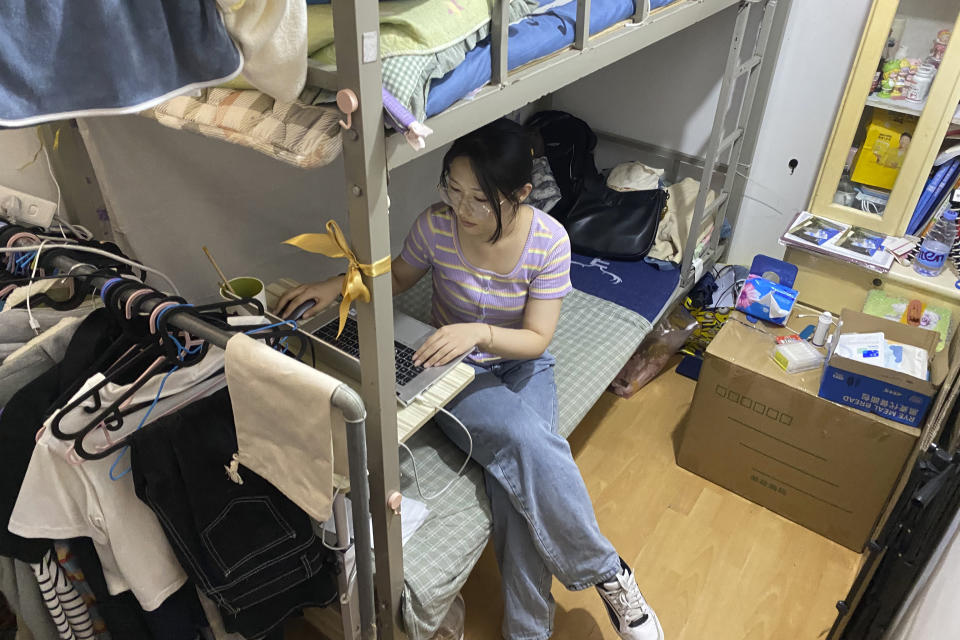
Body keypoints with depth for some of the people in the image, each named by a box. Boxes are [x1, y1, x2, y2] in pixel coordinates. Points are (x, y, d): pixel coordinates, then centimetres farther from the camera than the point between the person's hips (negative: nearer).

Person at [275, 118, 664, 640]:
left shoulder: (549, 240, -16)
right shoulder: (436, 225, -15)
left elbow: (536, 339, -15)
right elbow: (399, 278, 6)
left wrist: (480, 332, -34)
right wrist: (341, 284, -13)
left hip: (520, 365, 1)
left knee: (519, 472, -27)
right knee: (531, 445, -30)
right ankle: (608, 573, -9)